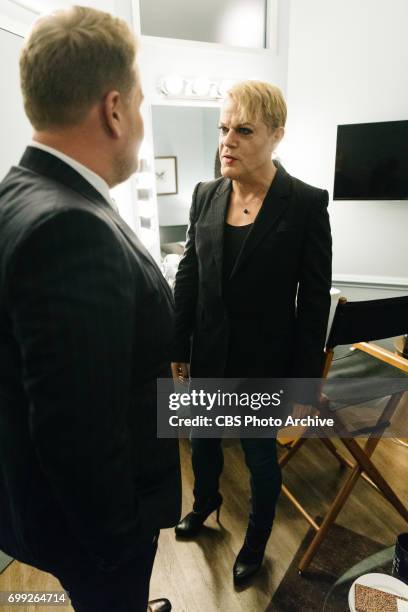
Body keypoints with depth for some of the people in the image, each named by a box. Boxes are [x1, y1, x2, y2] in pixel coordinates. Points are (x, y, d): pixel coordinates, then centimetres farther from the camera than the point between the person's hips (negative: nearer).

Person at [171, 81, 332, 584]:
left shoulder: (306, 203, -13)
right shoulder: (206, 195, -1)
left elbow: (315, 302, -11)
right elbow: (188, 277, 3)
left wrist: (305, 385, -9)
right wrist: (178, 350, 6)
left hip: (264, 362, -4)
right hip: (208, 355, 4)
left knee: (260, 456, 17)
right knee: (202, 441, 24)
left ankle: (256, 540, 47)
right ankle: (205, 501, 57)